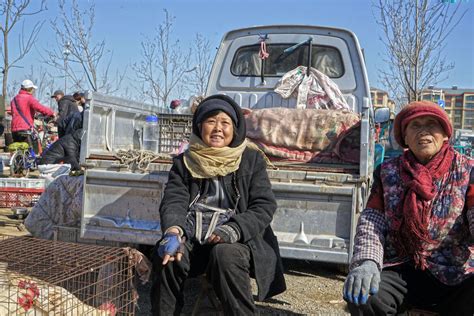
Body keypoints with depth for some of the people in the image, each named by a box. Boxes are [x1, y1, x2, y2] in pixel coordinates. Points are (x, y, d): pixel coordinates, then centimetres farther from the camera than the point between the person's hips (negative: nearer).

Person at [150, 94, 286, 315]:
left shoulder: (252, 160, 7)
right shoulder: (184, 162, 12)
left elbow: (264, 206, -1)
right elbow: (174, 201, -1)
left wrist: (234, 229, -21)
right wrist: (173, 231, -25)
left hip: (235, 240, -1)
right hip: (191, 238, 2)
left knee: (225, 255, -34)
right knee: (166, 255, -28)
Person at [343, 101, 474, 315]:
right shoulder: (387, 172, 8)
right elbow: (371, 220, 0)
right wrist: (367, 261, -20)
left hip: (456, 276, -1)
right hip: (401, 271, 1)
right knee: (363, 298, -28)